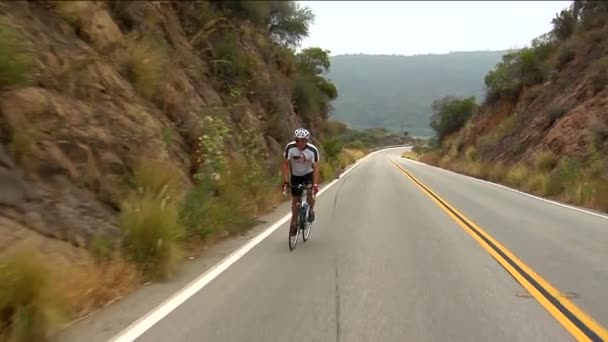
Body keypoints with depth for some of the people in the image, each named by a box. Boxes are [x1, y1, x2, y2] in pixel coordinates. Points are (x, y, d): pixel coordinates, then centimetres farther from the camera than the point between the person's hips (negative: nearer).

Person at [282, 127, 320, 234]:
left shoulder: (313, 150, -28)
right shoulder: (290, 147, -26)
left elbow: (316, 168, -27)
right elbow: (285, 165, -20)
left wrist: (315, 184, -34)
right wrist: (285, 181, -28)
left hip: (308, 174, -1)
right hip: (295, 175, 1)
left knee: (310, 193, -24)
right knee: (295, 199, 2)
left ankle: (311, 210, 5)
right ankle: (294, 223, 19)